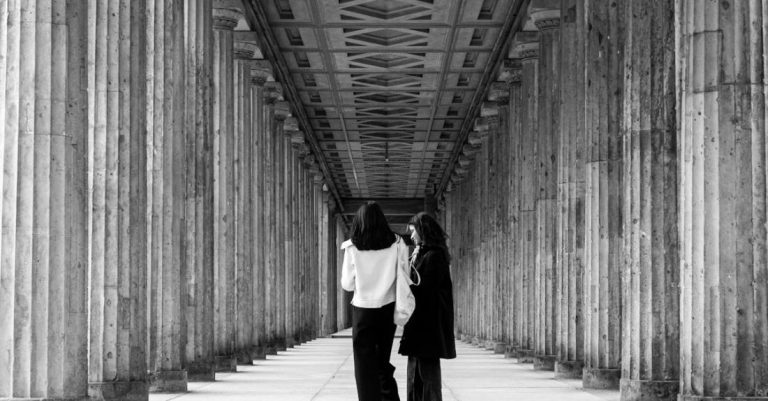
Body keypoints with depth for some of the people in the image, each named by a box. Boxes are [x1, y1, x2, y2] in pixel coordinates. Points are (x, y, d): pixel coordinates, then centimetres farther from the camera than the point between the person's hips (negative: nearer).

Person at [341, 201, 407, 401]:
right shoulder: (396, 244, -4)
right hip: (388, 309, 2)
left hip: (363, 310, -2)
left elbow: (347, 284, 0)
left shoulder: (352, 248, -6)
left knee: (365, 366, 4)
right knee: (383, 362, 16)